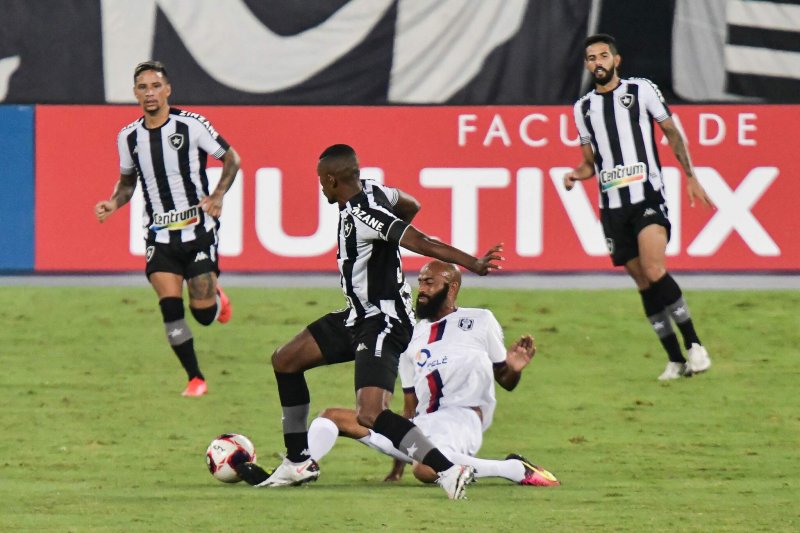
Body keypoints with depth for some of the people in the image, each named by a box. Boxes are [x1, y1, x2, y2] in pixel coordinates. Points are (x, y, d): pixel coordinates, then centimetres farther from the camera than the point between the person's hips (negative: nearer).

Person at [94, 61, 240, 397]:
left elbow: (231, 158, 2)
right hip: (159, 235, 3)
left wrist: (217, 196, -12)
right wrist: (114, 204, -1)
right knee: (170, 308, -13)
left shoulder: (191, 125, -8)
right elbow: (127, 181, 19)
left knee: (203, 313, -4)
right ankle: (195, 379, -1)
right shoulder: (129, 137, 3)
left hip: (197, 227, -2)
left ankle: (217, 299, 34)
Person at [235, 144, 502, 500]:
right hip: (360, 316, 11)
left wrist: (473, 264, -40)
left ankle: (450, 472, -28)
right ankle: (299, 463, 27)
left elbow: (421, 242, -32)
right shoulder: (370, 191, 4)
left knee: (370, 415, -25)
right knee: (285, 360, 19)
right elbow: (410, 206, 23)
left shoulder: (364, 215, -24)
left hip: (383, 323, -11)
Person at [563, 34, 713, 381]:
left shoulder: (641, 90, 3)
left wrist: (691, 177, 2)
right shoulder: (583, 108, 14)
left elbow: (672, 134, 8)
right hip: (612, 205, 4)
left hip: (648, 196, -4)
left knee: (654, 272, -22)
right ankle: (676, 360, 7)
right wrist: (577, 174, 1)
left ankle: (694, 345, -13)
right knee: (643, 284, 2)